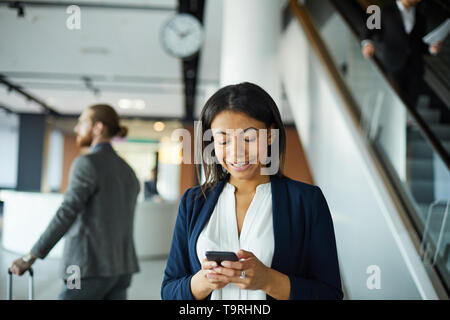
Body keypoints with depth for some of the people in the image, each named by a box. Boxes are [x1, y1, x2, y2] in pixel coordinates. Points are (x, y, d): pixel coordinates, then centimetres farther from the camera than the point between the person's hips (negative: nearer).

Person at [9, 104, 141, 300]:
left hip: (89, 268, -8)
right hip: (120, 269, 8)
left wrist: (31, 257, -15)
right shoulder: (128, 173, 14)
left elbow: (66, 214, -20)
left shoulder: (87, 163, -11)